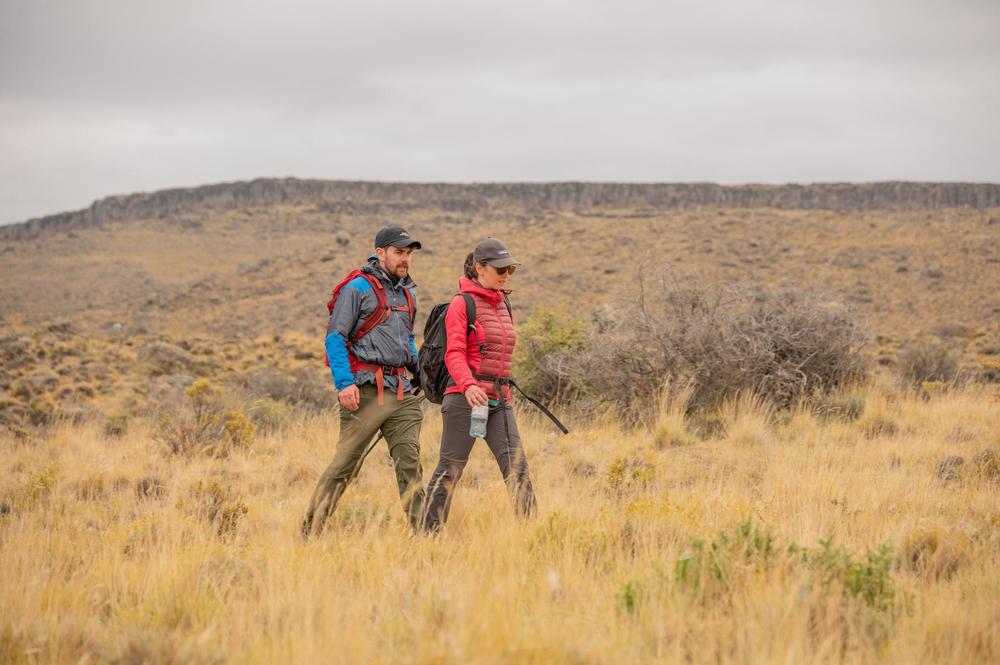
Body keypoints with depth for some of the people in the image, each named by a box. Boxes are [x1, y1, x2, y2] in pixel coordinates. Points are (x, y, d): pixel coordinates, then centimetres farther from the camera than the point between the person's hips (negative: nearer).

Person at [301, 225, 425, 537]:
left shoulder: (407, 293, 19)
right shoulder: (358, 289, -3)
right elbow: (334, 338, -8)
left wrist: (420, 371, 15)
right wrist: (344, 383, -18)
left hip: (401, 391, 6)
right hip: (366, 388, -6)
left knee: (409, 461, 0)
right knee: (345, 463, -5)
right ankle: (309, 531, 4)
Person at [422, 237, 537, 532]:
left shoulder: (504, 305, 16)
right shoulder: (462, 303, -6)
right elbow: (454, 354, -14)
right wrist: (468, 385, -31)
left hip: (499, 400, 6)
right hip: (465, 397, -6)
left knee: (517, 466, -4)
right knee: (450, 468, -1)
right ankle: (429, 532, 8)